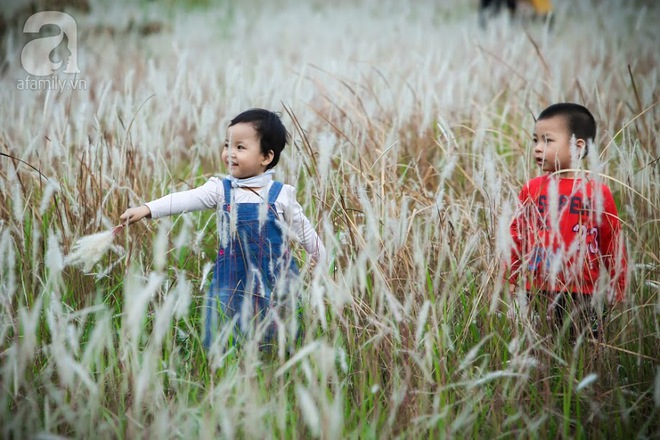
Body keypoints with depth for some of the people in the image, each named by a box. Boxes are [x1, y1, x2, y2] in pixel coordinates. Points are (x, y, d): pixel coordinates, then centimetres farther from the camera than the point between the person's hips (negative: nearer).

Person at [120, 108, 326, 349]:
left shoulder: (281, 195, -5)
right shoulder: (221, 190, -3)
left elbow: (305, 231, 4)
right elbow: (185, 199, -16)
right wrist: (147, 209, -29)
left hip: (275, 281, -1)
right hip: (233, 281, 1)